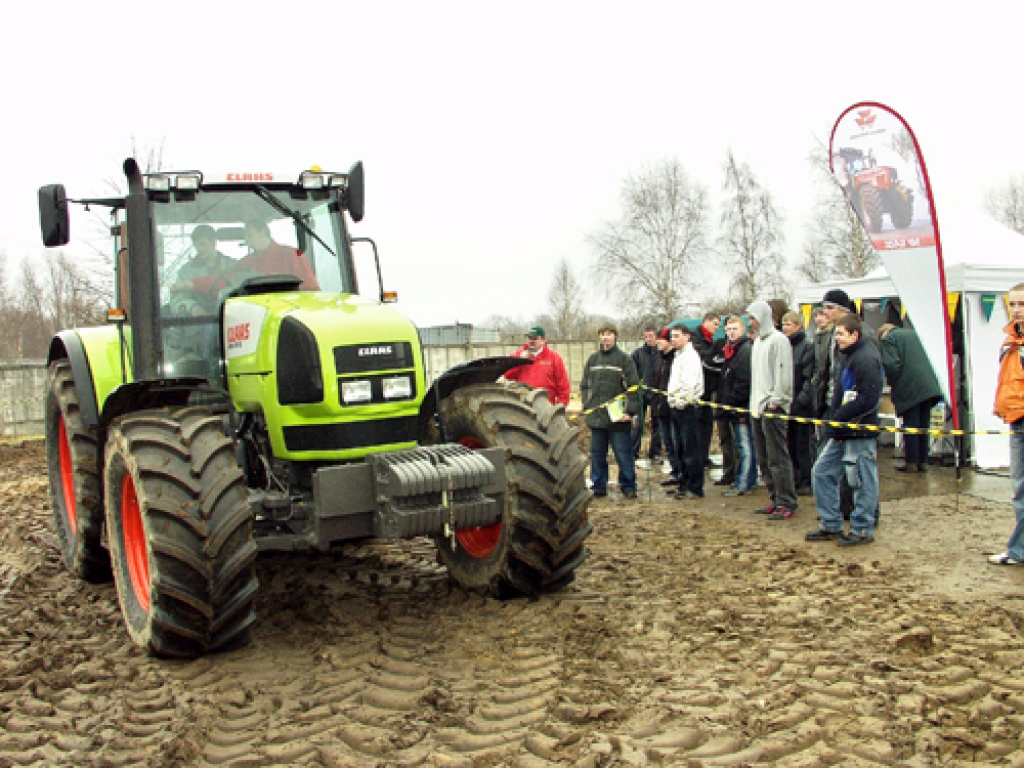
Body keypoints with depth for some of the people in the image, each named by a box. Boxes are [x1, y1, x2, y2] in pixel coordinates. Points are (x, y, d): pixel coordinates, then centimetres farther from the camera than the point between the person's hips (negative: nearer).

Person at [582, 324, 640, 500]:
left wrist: (630, 410, -11)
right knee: (597, 454, 9)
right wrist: (587, 405, 4)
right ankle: (598, 486, 18)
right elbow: (584, 385, 17)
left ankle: (628, 486, 9)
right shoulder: (592, 359, 12)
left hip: (618, 417, -4)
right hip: (596, 416, 4)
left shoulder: (624, 359, 0)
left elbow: (633, 386, -4)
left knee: (623, 454, -1)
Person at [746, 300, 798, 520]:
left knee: (778, 458, -9)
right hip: (758, 408, 10)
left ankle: (787, 504, -5)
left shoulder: (778, 340, -9)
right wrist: (755, 402, 17)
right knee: (764, 458, 11)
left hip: (773, 408, -10)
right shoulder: (758, 341, 19)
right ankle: (776, 500, 18)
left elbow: (783, 374, -16)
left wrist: (775, 400, -17)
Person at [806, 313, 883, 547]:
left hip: (861, 433, -10)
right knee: (823, 471, 12)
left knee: (862, 481, 0)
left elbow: (868, 400, -23)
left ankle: (862, 529, 11)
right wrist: (833, 419, 11)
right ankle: (831, 525, 20)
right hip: (841, 432, 10)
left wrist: (839, 418, -17)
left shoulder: (866, 359, -16)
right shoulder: (846, 356, 15)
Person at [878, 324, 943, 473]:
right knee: (923, 426, 11)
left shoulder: (887, 339, 0)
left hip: (910, 388, -6)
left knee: (910, 426, -2)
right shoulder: (913, 334, 21)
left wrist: (893, 384, 2)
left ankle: (911, 462, 0)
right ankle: (922, 461, 14)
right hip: (929, 386, 6)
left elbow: (892, 365, -12)